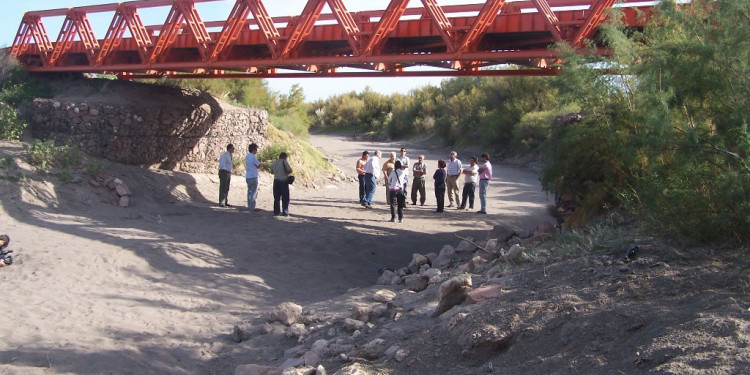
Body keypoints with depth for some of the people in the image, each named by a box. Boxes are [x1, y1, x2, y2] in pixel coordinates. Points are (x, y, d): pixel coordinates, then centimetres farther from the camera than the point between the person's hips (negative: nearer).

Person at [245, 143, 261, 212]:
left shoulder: (247, 156, 12)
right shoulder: (253, 157, -16)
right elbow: (259, 165, -10)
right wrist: (258, 162, 10)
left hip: (248, 176, 9)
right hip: (253, 177, -9)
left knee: (250, 192, 15)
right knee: (254, 193, -3)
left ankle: (249, 206, 20)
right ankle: (252, 208, -2)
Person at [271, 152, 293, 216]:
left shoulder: (274, 163, 10)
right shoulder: (284, 162, -10)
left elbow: (272, 172, 23)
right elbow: (290, 170, -17)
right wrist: (287, 172, 3)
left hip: (276, 181, 6)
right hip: (283, 181, -6)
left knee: (276, 198, 11)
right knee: (285, 198, 2)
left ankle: (276, 212, 12)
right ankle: (285, 212, 2)